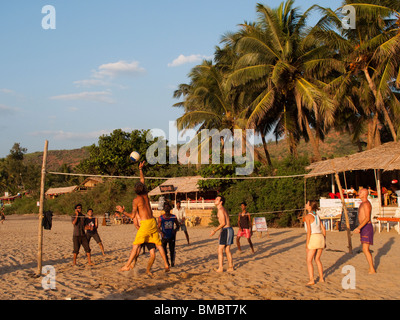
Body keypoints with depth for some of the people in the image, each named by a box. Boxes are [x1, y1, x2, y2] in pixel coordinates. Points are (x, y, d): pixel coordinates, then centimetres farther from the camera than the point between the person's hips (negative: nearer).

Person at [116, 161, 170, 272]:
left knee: (136, 245, -1)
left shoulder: (136, 200, -6)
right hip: (153, 221, 6)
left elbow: (132, 216, -9)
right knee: (158, 244, 11)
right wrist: (140, 169, 32)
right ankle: (166, 265, 10)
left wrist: (123, 211, -1)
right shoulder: (146, 195, 9)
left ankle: (127, 265, 0)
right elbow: (143, 181, 24)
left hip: (145, 223, -6)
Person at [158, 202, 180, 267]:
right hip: (164, 237, 0)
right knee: (164, 251, -1)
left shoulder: (173, 217, -2)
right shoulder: (161, 218, -6)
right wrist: (161, 232, -20)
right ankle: (167, 262, 24)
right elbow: (159, 227, 0)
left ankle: (172, 262, 20)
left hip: (171, 236, 0)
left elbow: (178, 226, 8)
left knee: (172, 250, -3)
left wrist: (175, 230, -13)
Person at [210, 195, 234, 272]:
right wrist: (221, 232, 24)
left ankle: (220, 268, -6)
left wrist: (215, 231, -17)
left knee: (220, 250, -7)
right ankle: (230, 267, 18)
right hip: (228, 229, 10)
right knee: (227, 250, 14)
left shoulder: (220, 210, -13)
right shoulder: (222, 209, 18)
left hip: (226, 230, -10)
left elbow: (223, 223, -19)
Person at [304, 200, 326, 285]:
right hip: (320, 237, 7)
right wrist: (323, 242, 21)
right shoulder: (317, 216, 14)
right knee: (317, 259, 20)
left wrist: (307, 243, -11)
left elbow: (309, 231, -14)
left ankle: (311, 280, -7)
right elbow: (323, 230, 14)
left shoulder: (307, 216, -7)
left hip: (313, 238, -7)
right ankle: (321, 278, 21)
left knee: (309, 260, 1)